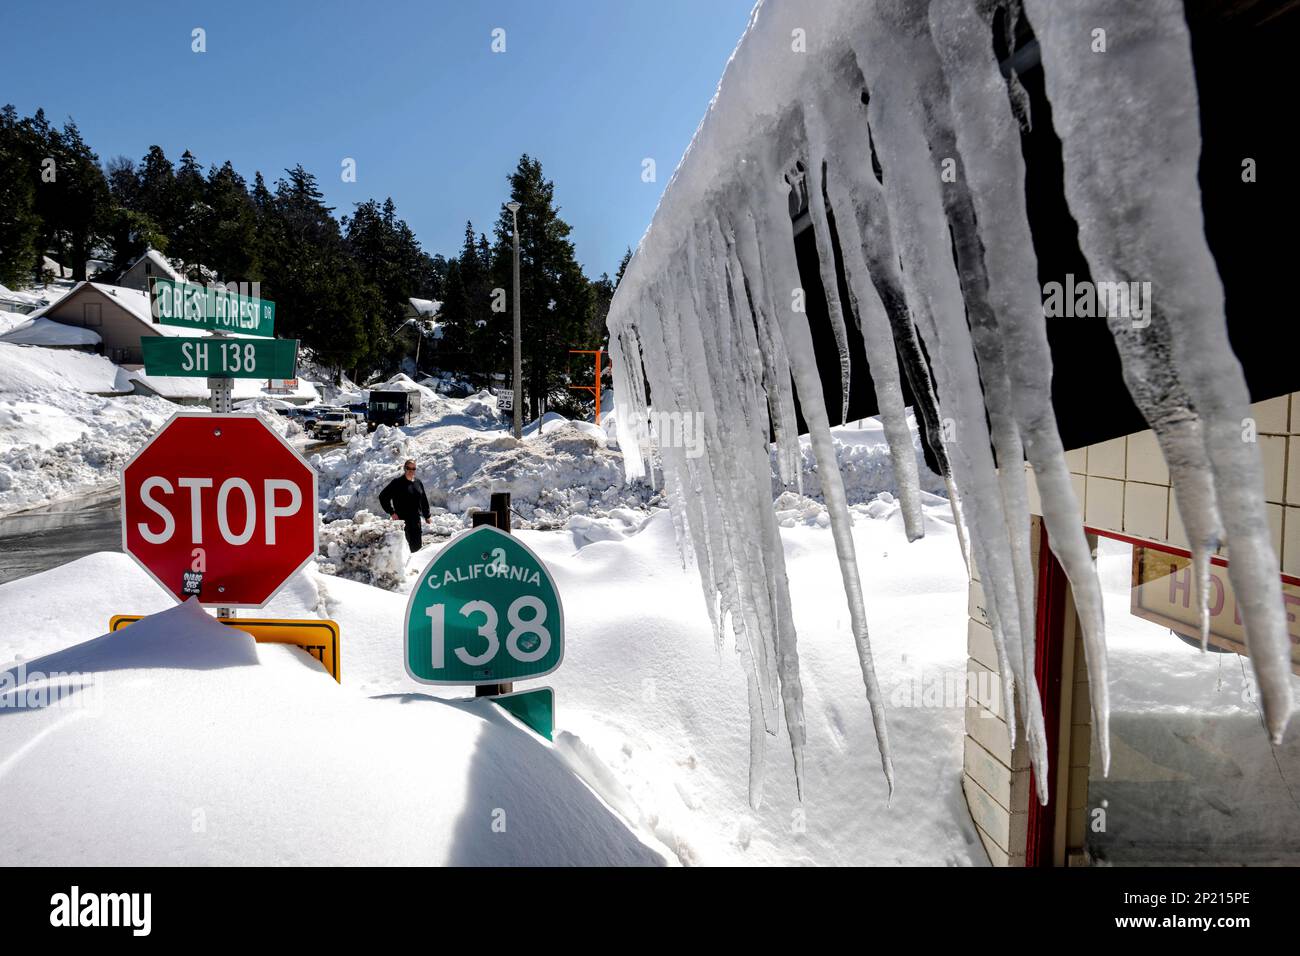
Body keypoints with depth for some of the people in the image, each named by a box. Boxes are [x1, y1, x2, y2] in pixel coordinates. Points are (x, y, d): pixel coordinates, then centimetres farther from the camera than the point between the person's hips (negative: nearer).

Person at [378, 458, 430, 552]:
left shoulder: (418, 482, 10)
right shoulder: (397, 482, -7)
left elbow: (424, 500, 19)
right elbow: (383, 496, -7)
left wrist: (427, 516, 18)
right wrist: (391, 512, -9)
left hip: (416, 520, 6)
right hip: (402, 519, -6)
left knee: (417, 546, 9)